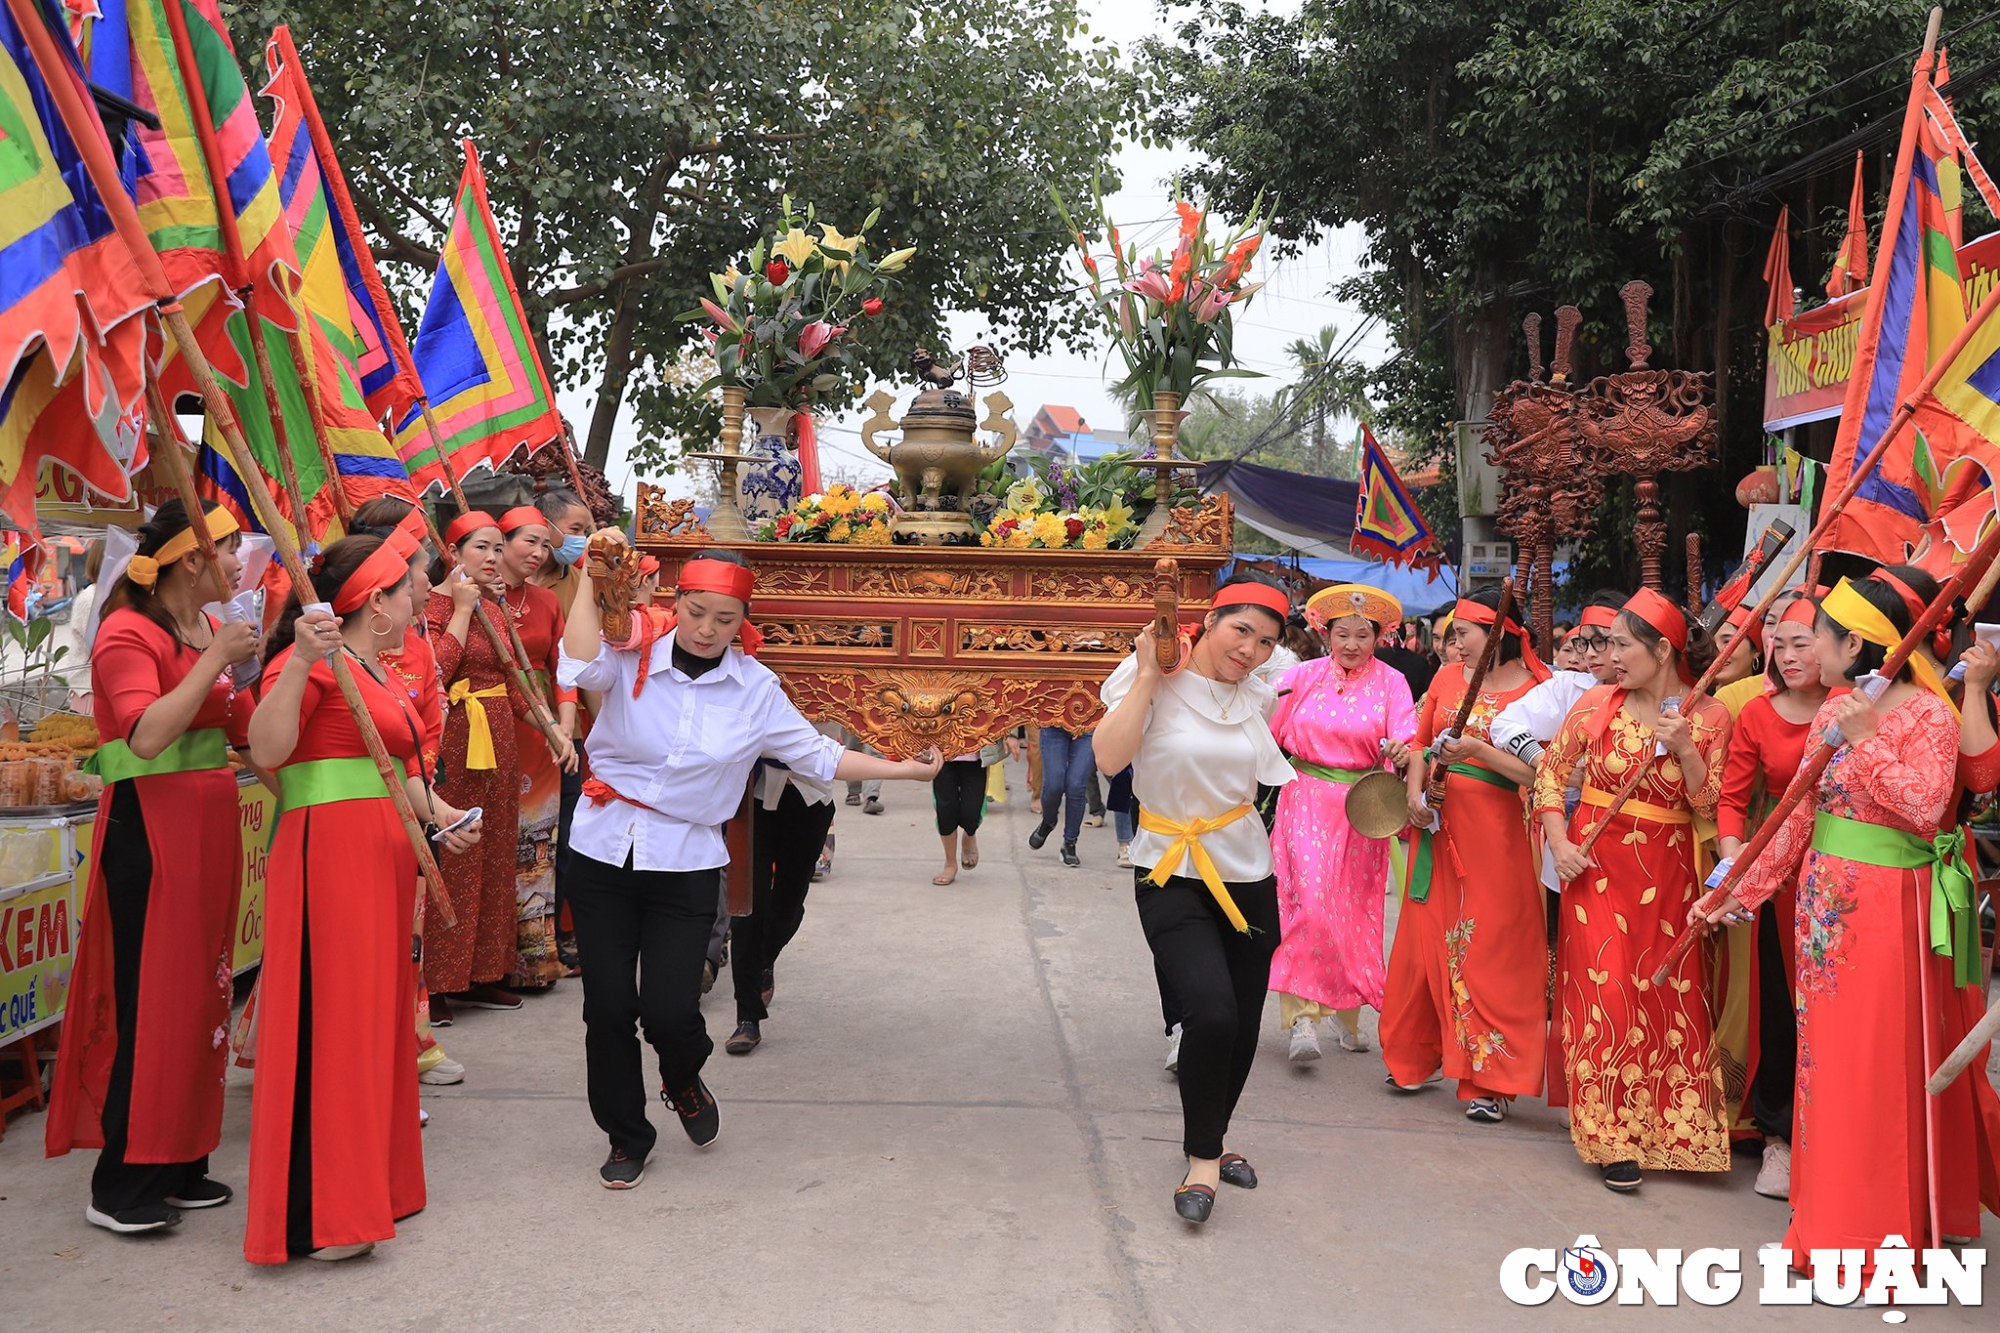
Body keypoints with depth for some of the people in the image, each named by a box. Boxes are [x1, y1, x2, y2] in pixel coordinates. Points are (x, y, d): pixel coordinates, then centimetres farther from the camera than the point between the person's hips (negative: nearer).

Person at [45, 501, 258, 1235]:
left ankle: (178, 1164, 21)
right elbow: (148, 737, -25)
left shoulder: (211, 631, 14)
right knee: (148, 1000, -5)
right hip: (148, 824, -8)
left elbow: (244, 729, 12)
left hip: (209, 824, 8)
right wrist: (213, 662, -23)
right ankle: (120, 1184, 6)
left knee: (198, 993, 11)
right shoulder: (128, 632, -11)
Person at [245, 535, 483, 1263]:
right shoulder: (312, 661, -11)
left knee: (378, 1013, 14)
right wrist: (299, 662, -34)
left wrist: (438, 811, 4)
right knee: (330, 1017, -7)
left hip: (382, 856, 10)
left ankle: (367, 1183, 26)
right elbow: (267, 752, -25)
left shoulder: (375, 671, 19)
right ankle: (314, 1215, 1)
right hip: (329, 853, -10)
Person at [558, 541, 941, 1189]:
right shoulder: (633, 657, -5)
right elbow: (579, 667, -26)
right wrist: (591, 578, -24)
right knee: (607, 1008, 2)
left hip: (686, 865, 0)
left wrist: (903, 769, 6)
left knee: (668, 1011, -8)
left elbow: (817, 754, 6)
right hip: (605, 852, 0)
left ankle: (684, 1082, 31)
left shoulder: (755, 689, 0)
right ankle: (626, 1136, 28)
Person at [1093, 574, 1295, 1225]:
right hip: (1171, 874, -5)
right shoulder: (1150, 680, -9)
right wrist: (1148, 673, -21)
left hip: (1246, 872, 5)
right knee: (1211, 1013, -20)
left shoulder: (1259, 696, 5)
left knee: (1242, 1025, 9)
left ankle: (1212, 1135, 36)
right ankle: (1203, 1157, 2)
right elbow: (1110, 757, -23)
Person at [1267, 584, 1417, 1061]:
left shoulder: (1389, 681, 2)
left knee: (1354, 910, 9)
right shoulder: (1304, 676, 2)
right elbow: (1266, 731, 0)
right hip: (1307, 801, -1)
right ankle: (1302, 1017, -11)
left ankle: (1349, 1014, 25)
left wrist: (1403, 750, -34)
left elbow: (1406, 732, -12)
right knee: (1309, 903, -13)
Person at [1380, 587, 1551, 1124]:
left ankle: (1490, 1082, 8)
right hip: (1439, 828, 5)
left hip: (1497, 835, -5)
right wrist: (1415, 792, 0)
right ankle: (1415, 1058, 26)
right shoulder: (1447, 677, 10)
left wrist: (1478, 751, -22)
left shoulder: (1539, 690, -6)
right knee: (1427, 939, 10)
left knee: (1491, 952, -2)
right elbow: (1422, 742, 16)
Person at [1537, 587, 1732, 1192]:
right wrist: (1559, 841, -6)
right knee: (1603, 993, -3)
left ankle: (1668, 1128, 26)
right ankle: (1613, 1138, 6)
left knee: (1668, 996, 5)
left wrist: (1683, 746, -21)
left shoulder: (1709, 717, -3)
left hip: (1666, 873, 0)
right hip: (1597, 863, 0)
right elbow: (1550, 770, 5)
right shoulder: (1599, 702, -1)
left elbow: (1709, 804, -6)